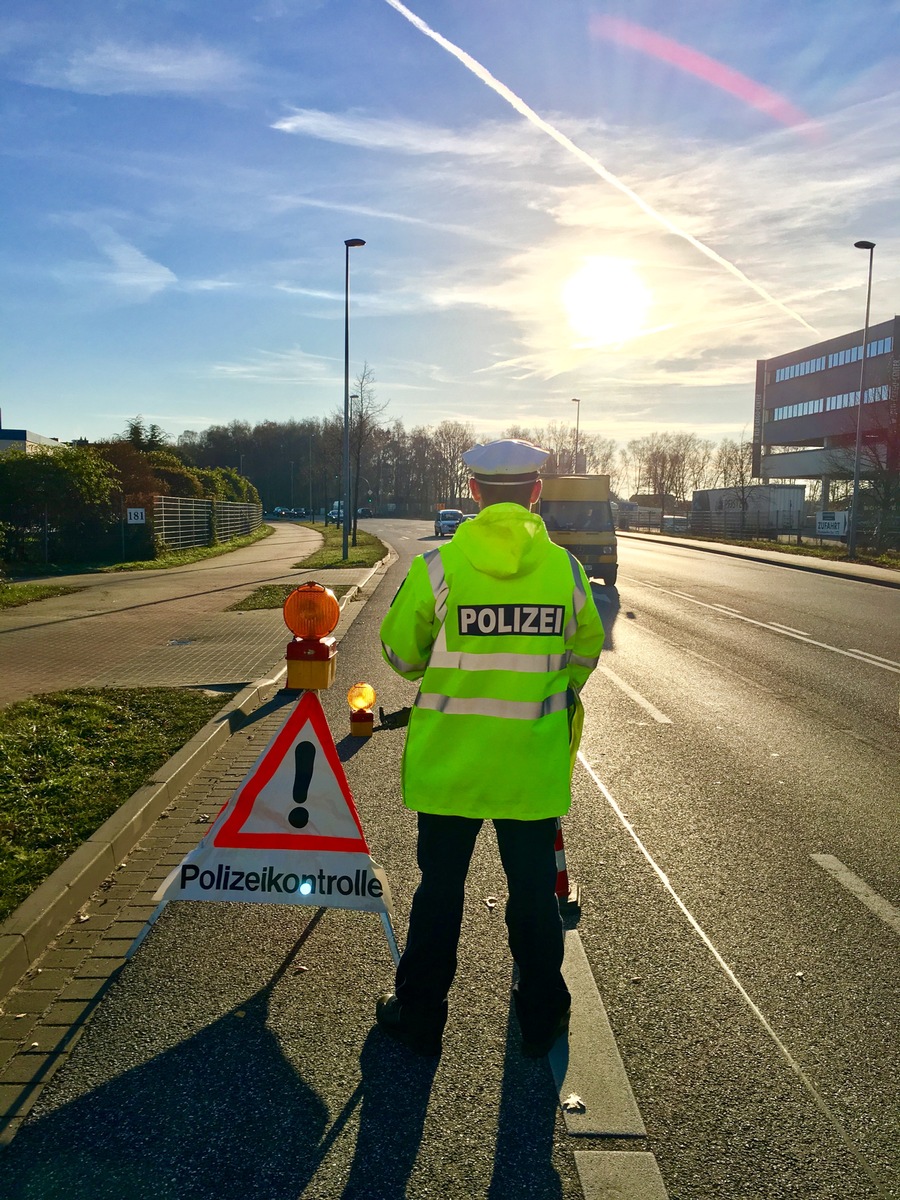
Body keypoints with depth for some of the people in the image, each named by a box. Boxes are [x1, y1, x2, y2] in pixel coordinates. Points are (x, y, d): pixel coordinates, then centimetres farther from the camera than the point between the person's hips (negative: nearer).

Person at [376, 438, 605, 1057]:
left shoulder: (438, 566, -12)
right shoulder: (566, 567, -6)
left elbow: (400, 652, -3)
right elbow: (586, 653, 7)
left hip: (449, 758, -1)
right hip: (536, 763, 2)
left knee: (440, 888, 14)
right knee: (534, 889, 16)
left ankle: (420, 1013, 28)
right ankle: (543, 1018, 31)